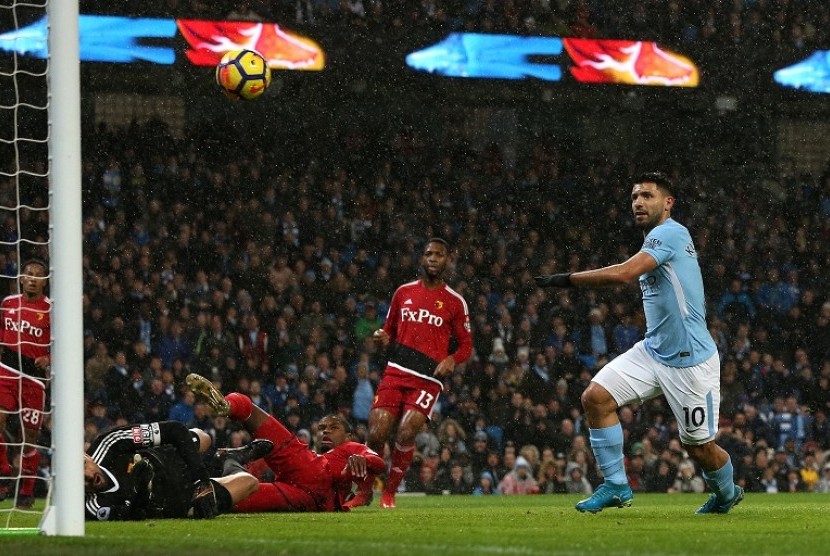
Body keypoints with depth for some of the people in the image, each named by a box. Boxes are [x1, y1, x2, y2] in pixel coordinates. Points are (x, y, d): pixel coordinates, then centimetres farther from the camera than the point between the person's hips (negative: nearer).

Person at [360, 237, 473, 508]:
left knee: (406, 433, -19)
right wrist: (383, 339, 0)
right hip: (395, 372, 2)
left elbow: (466, 344, 10)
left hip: (428, 379, -2)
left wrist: (451, 359, -11)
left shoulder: (455, 302, 6)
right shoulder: (404, 292, 15)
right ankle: (365, 491, 8)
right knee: (376, 434, -10)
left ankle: (390, 492, 0)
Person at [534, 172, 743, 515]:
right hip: (653, 352, 9)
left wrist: (568, 280, -25)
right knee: (596, 396, -10)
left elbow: (624, 273, -29)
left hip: (690, 361, -9)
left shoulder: (670, 233, -17)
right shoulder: (656, 240, 13)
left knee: (699, 447, 4)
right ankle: (616, 485, -3)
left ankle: (727, 493, 35)